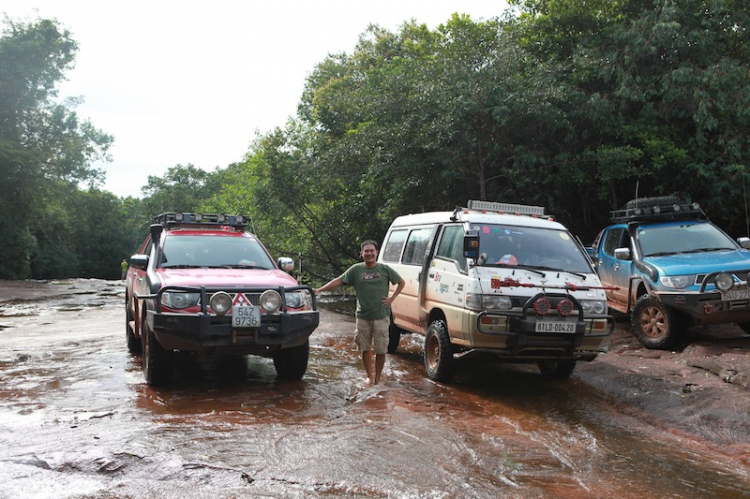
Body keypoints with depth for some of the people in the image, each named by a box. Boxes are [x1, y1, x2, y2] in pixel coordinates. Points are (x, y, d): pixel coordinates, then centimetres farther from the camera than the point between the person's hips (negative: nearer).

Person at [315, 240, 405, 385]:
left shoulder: (384, 269, -1)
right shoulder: (356, 269, 0)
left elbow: (401, 282, 10)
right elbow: (338, 281, -4)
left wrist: (392, 298, -1)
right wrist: (319, 290, -12)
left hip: (381, 317, -1)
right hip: (363, 316, 1)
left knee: (381, 349, 2)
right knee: (365, 348, 10)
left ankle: (377, 378, 17)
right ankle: (369, 376, 26)